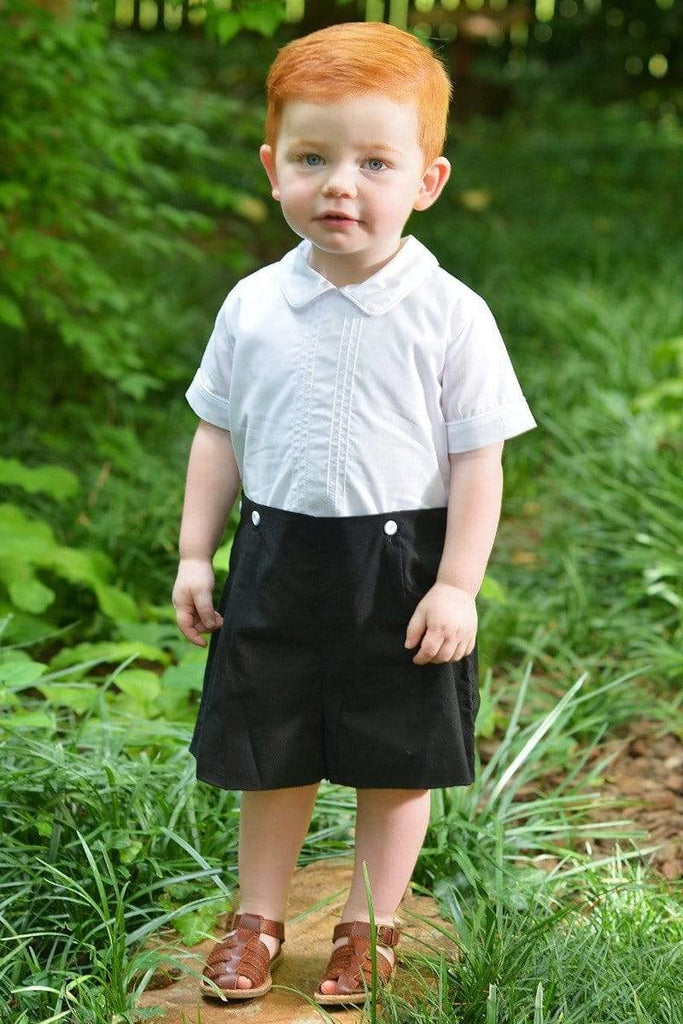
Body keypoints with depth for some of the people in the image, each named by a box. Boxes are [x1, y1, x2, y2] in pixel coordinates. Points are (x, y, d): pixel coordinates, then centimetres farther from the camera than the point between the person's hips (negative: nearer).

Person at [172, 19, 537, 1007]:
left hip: (402, 567, -2)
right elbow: (219, 436, 8)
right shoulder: (252, 306, -2)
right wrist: (195, 554, 6)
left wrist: (457, 586, -11)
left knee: (395, 765, 11)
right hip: (277, 562, 3)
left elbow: (477, 462, -8)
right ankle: (258, 918, 34)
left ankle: (371, 928, 31)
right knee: (270, 756, 15)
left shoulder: (450, 316, -11)